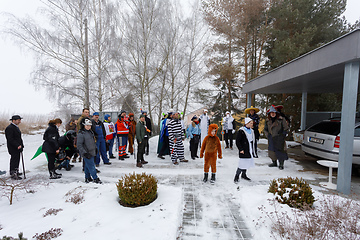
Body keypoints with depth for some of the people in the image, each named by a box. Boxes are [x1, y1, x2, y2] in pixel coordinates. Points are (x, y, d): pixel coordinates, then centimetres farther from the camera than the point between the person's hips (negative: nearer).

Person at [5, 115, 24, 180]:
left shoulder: (16, 127, 16)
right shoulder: (9, 128, -15)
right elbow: (10, 139, -21)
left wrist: (21, 145, 14)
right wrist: (17, 145, -24)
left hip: (17, 147, 10)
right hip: (13, 148, -10)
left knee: (17, 160, 17)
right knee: (14, 159, -5)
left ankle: (16, 171, 28)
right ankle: (13, 174, 2)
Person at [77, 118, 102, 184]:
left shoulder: (90, 132, 12)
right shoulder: (81, 134, -14)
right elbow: (79, 145, -16)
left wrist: (95, 149, 24)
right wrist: (84, 153, -19)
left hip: (92, 152, 8)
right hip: (87, 153, -8)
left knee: (87, 166, 17)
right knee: (91, 166, -5)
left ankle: (87, 178, 26)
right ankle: (95, 178, 4)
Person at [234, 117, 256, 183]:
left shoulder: (251, 131, 11)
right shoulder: (241, 131, -13)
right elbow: (237, 141, -13)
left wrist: (253, 149, 18)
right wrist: (241, 149, -16)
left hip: (250, 151, 7)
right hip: (244, 151, -7)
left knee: (247, 163, 15)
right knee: (242, 164, -7)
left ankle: (243, 174, 32)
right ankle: (236, 176, 5)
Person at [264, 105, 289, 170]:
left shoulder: (281, 120, -5)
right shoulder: (268, 121, 9)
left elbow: (286, 128, 0)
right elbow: (265, 129, 18)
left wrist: (282, 135, -5)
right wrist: (268, 135, 6)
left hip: (279, 139, -5)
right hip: (271, 139, 5)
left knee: (280, 151, -5)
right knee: (271, 150, 10)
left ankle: (281, 164, 6)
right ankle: (274, 163, 27)